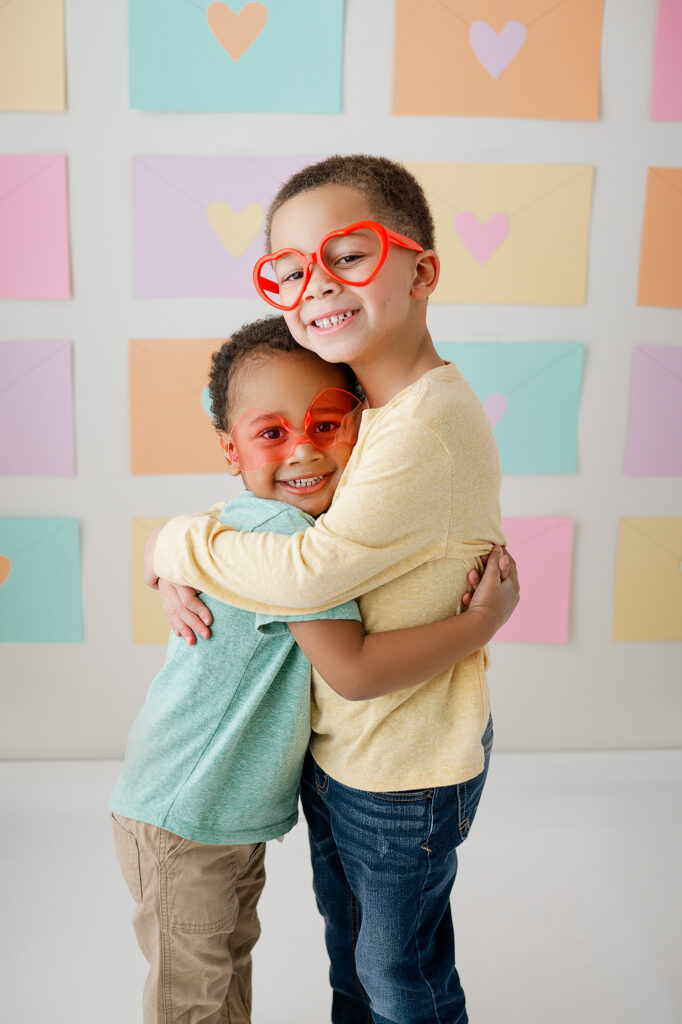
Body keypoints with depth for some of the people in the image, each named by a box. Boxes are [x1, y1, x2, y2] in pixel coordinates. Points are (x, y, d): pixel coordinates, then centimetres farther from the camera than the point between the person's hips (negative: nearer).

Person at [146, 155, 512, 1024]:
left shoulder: (431, 424, -30)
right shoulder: (352, 404, 0)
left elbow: (311, 574, -32)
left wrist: (173, 545, -16)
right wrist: (185, 573, -8)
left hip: (406, 766, -8)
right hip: (334, 741, 8)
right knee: (347, 946, 30)